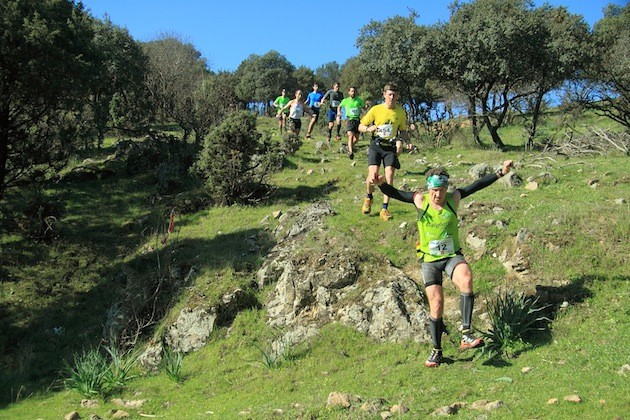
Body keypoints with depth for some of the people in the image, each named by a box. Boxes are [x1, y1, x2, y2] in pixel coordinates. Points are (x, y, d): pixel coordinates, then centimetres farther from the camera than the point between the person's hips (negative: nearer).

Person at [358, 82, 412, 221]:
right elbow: (360, 127, 2)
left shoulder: (401, 112, 3)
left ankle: (385, 209, -2)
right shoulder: (376, 109, -4)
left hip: (391, 147, 2)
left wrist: (406, 141, -3)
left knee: (389, 176, -11)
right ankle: (368, 198, 16)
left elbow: (403, 131, 17)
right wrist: (369, 128, -20)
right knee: (373, 175, -16)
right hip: (376, 145, -2)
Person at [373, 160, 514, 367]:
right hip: (429, 260, -1)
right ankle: (436, 351, 12)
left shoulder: (453, 198, -2)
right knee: (436, 303, -6)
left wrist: (500, 173, -6)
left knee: (466, 280, -31)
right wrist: (382, 184, -34)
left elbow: (477, 185, 0)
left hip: (453, 256, 1)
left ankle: (466, 334, -29)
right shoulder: (420, 201, -7)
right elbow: (395, 194, -15)